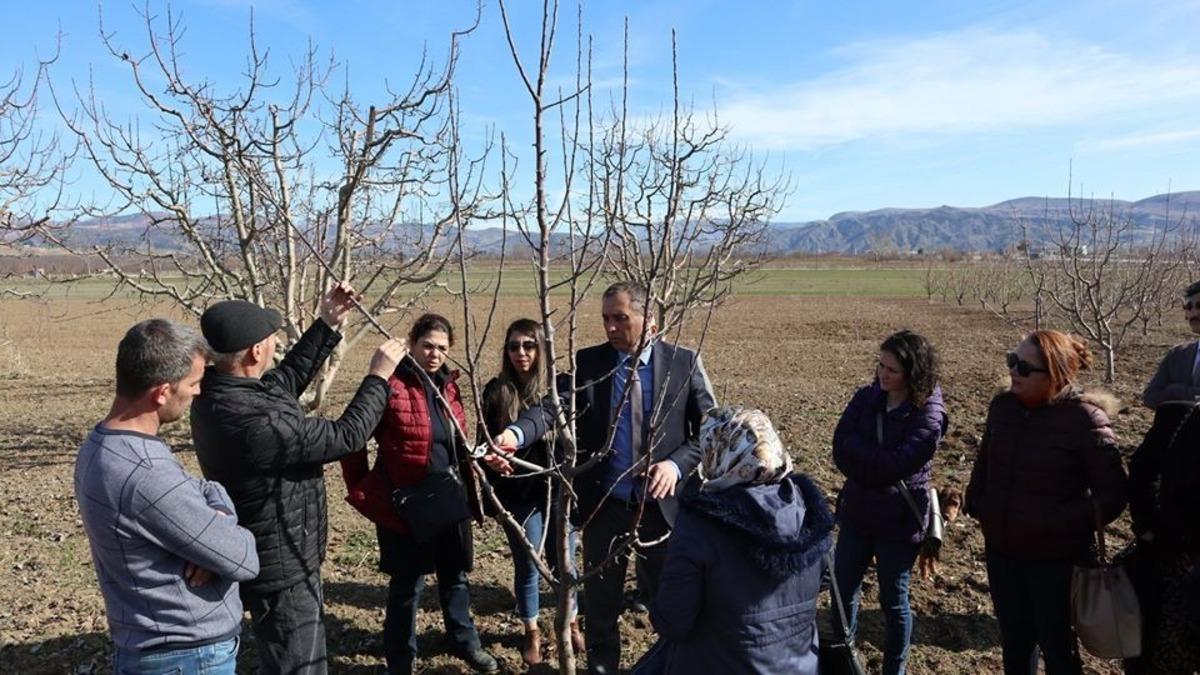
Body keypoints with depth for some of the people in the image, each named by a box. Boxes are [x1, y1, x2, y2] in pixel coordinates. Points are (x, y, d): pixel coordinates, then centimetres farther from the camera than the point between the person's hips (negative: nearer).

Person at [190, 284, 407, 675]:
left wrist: (328, 325, 11)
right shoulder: (255, 422, -35)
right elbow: (346, 437, -25)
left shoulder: (218, 389, -5)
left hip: (270, 557, 10)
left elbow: (289, 377, 13)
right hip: (280, 569, -10)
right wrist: (379, 376, -12)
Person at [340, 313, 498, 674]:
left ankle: (466, 642, 43)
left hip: (451, 498, 6)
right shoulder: (391, 385, -17)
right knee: (407, 585, 10)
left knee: (456, 576, 22)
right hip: (406, 502, -6)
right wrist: (361, 490, -11)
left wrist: (467, 481, 10)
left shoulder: (447, 385, 4)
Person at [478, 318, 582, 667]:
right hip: (518, 496, 0)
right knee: (527, 567, 13)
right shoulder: (497, 392, -5)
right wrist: (490, 491, -2)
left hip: (560, 491, 0)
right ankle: (532, 633, 35)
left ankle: (571, 623, 39)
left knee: (564, 563, 15)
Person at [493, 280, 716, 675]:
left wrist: (677, 464, -17)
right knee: (601, 602, 15)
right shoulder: (587, 362, -3)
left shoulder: (684, 363, -4)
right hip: (604, 504, 1)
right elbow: (553, 405, -17)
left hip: (663, 503, 0)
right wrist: (516, 433, -36)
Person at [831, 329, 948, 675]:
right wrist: (877, 465, -19)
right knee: (843, 591, 15)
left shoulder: (929, 415, -16)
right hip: (856, 512, 5)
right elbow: (841, 449, -9)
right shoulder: (865, 397, -2)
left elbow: (894, 465, -24)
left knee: (893, 601, 12)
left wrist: (858, 451, -12)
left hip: (899, 521, -4)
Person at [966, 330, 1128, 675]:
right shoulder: (1002, 406, -2)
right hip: (1001, 549, 5)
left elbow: (1112, 495, -14)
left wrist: (1060, 525, -19)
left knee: (1056, 644, 13)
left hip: (1054, 556, -5)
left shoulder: (1084, 419, -18)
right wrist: (976, 504, 4)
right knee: (1013, 638, 20)